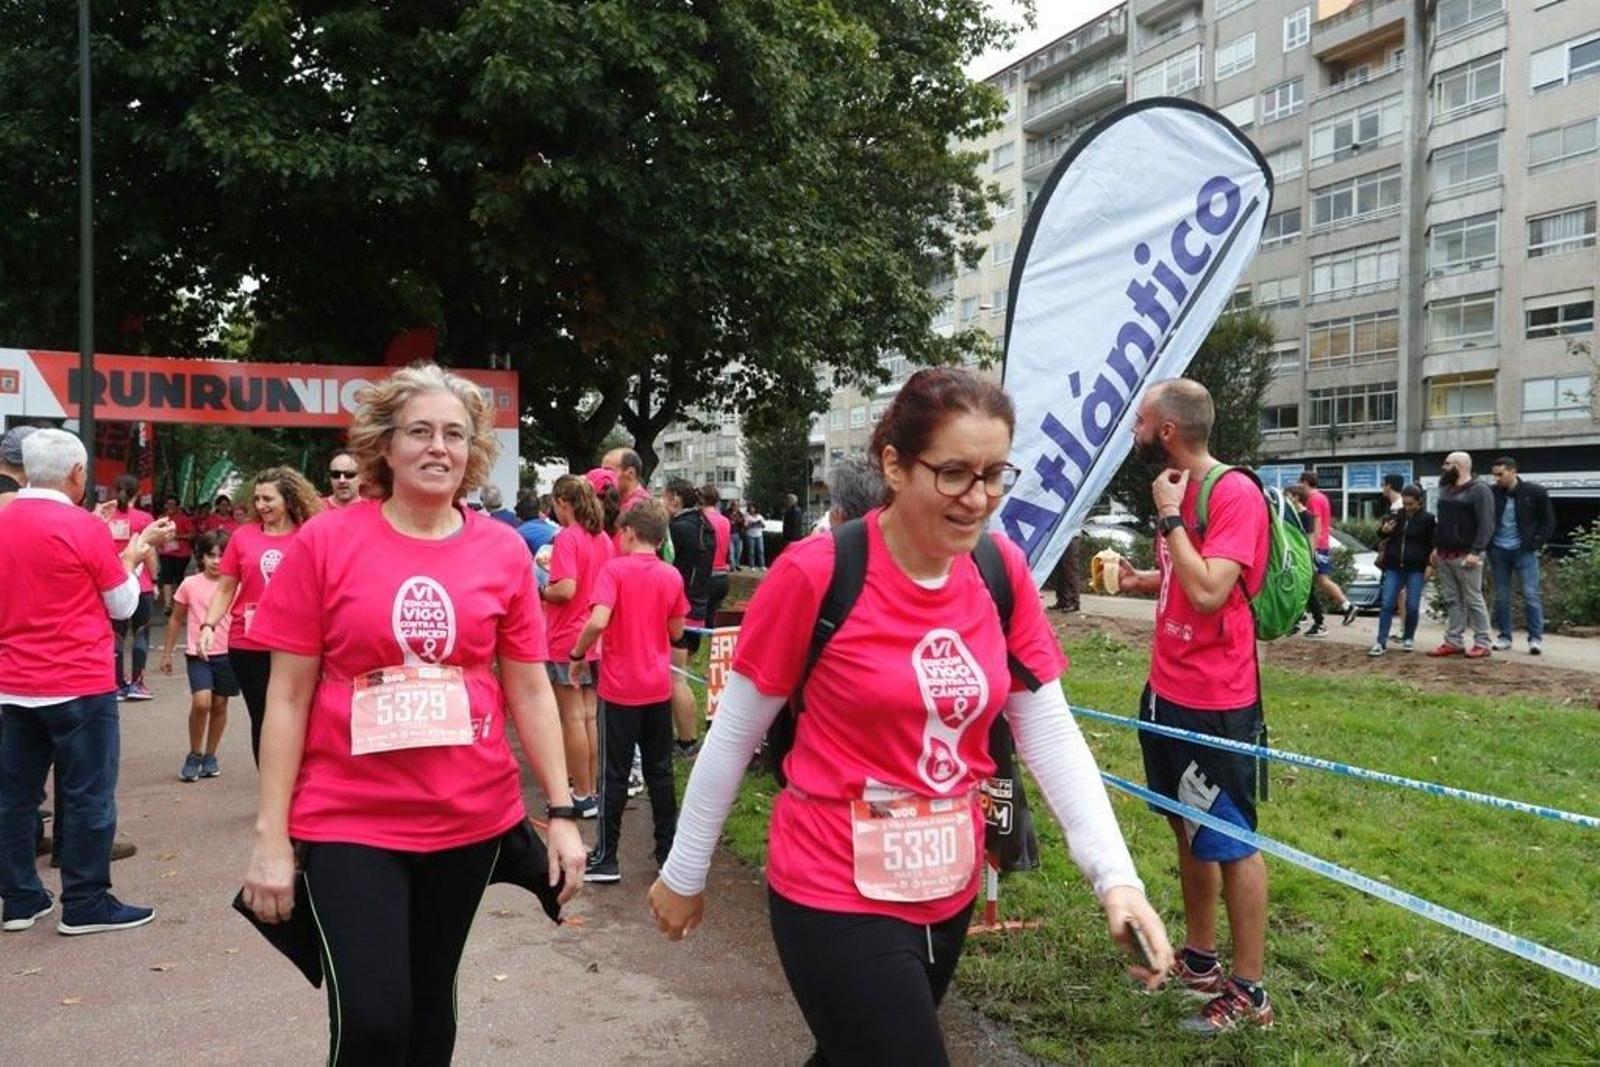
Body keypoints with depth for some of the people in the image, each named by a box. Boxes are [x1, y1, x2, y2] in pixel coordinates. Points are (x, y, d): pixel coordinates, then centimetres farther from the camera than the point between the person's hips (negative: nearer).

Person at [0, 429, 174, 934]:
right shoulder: (85, 527, -14)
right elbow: (123, 606, -5)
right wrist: (134, 554, 9)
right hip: (80, 685, -7)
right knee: (88, 793, 2)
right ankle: (85, 904, 8)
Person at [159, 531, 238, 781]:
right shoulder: (190, 584, 1)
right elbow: (176, 619, 10)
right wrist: (167, 653, 11)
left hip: (227, 654, 2)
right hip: (198, 654, -1)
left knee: (219, 704, 8)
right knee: (201, 702, -16)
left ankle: (210, 756, 25)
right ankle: (194, 755, 4)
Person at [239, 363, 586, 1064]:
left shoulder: (503, 550, -1)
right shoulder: (325, 543, -6)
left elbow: (530, 691, 3)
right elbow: (288, 697, -4)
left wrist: (562, 812, 0)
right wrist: (271, 835, -6)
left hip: (472, 819, 3)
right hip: (349, 821, -2)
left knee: (431, 1001, 18)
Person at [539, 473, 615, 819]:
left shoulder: (567, 538, -15)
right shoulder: (603, 539, 7)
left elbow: (566, 589, -24)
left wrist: (542, 591, -6)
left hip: (566, 639, -7)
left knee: (573, 718, 2)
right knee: (591, 715, 13)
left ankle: (582, 796, 9)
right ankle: (592, 789, 20)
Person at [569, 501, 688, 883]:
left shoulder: (614, 569, -11)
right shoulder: (672, 576, 2)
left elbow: (598, 621, -23)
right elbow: (676, 631, 7)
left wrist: (577, 655, -9)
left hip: (621, 688, -4)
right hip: (659, 687, 4)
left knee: (615, 774, 4)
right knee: (659, 772, 13)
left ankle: (606, 858, 13)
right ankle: (668, 851, 20)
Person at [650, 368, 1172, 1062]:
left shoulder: (1003, 572, -4)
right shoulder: (816, 573, -19)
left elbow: (1050, 732, -1)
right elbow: (733, 735, -9)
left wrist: (1115, 874, -12)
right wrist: (685, 874, 0)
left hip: (950, 892, 6)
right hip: (837, 895, -5)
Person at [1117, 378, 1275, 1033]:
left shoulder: (1235, 494, -18)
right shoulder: (1180, 490, 10)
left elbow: (1208, 592, -27)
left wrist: (1168, 516, -19)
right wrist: (1141, 580, 6)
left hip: (1213, 703, -9)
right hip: (1167, 693, 9)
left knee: (1231, 842, 2)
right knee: (1190, 831, 19)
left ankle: (1249, 992, 15)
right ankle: (1199, 960, 33)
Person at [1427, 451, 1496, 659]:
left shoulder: (1479, 490, -8)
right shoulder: (1446, 490, 17)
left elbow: (1487, 524, -15)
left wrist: (1475, 552, -21)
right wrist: (1436, 548, 15)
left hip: (1465, 556, -8)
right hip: (1444, 556, 8)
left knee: (1473, 600, -3)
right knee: (1451, 600, 8)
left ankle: (1482, 644, 2)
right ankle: (1454, 642, 12)